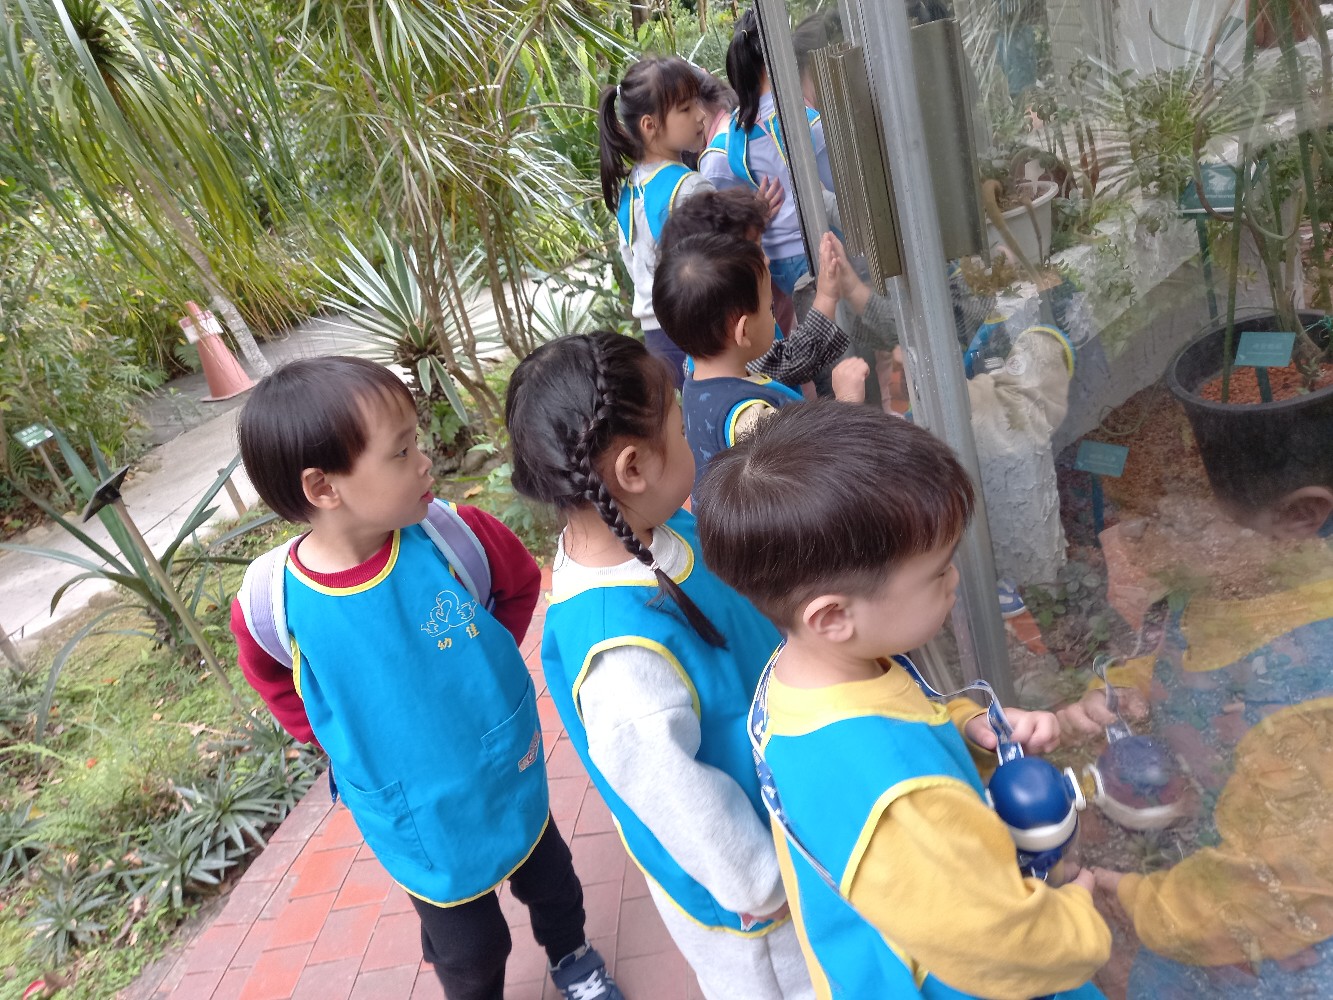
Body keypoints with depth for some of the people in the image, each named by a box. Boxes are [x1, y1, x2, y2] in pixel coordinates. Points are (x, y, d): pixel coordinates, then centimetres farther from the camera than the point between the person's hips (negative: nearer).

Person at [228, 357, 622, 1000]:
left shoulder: (451, 535, -24)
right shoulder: (272, 601, -24)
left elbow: (521, 581, -1)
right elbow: (276, 683, 0)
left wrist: (487, 663, -4)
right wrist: (342, 742, -6)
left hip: (514, 773, 2)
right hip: (421, 822, -2)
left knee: (550, 881, 29)